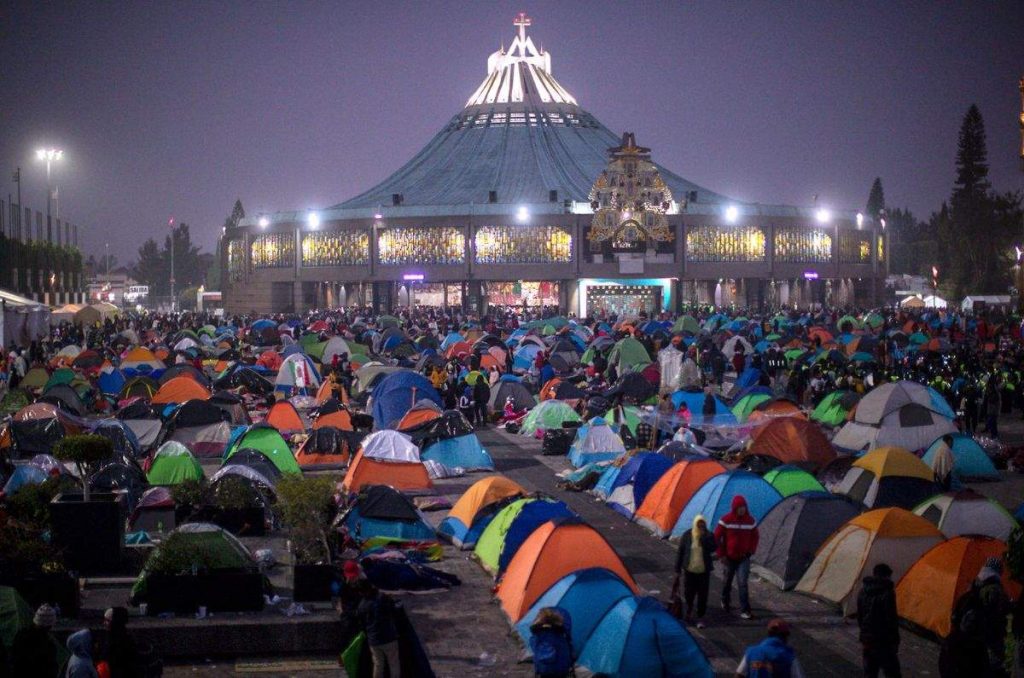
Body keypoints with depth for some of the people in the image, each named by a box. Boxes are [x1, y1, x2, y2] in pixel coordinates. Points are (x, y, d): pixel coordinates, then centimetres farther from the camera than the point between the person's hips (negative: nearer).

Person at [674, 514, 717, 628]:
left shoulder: (709, 536, -3)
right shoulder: (687, 536, -4)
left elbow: (713, 548, -21)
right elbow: (680, 553, 1)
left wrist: (703, 537, -27)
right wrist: (678, 570, 1)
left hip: (704, 571, -1)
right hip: (689, 570, 1)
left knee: (702, 595, -1)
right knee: (689, 593, 10)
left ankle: (700, 618, 9)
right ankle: (689, 612, 38)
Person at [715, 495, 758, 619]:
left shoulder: (750, 520, -3)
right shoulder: (726, 520, -12)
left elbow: (754, 537, 12)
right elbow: (717, 538, -7)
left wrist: (751, 551, 0)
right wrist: (721, 554, -9)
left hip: (744, 558, 1)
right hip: (729, 557, -1)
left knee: (743, 583, -10)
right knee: (728, 581, 16)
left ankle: (745, 610, -9)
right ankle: (725, 601, 43)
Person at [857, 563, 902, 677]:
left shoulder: (863, 591, 7)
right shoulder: (887, 593, -15)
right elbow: (892, 619, -15)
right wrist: (895, 641, -8)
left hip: (867, 640, 7)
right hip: (884, 642, -7)